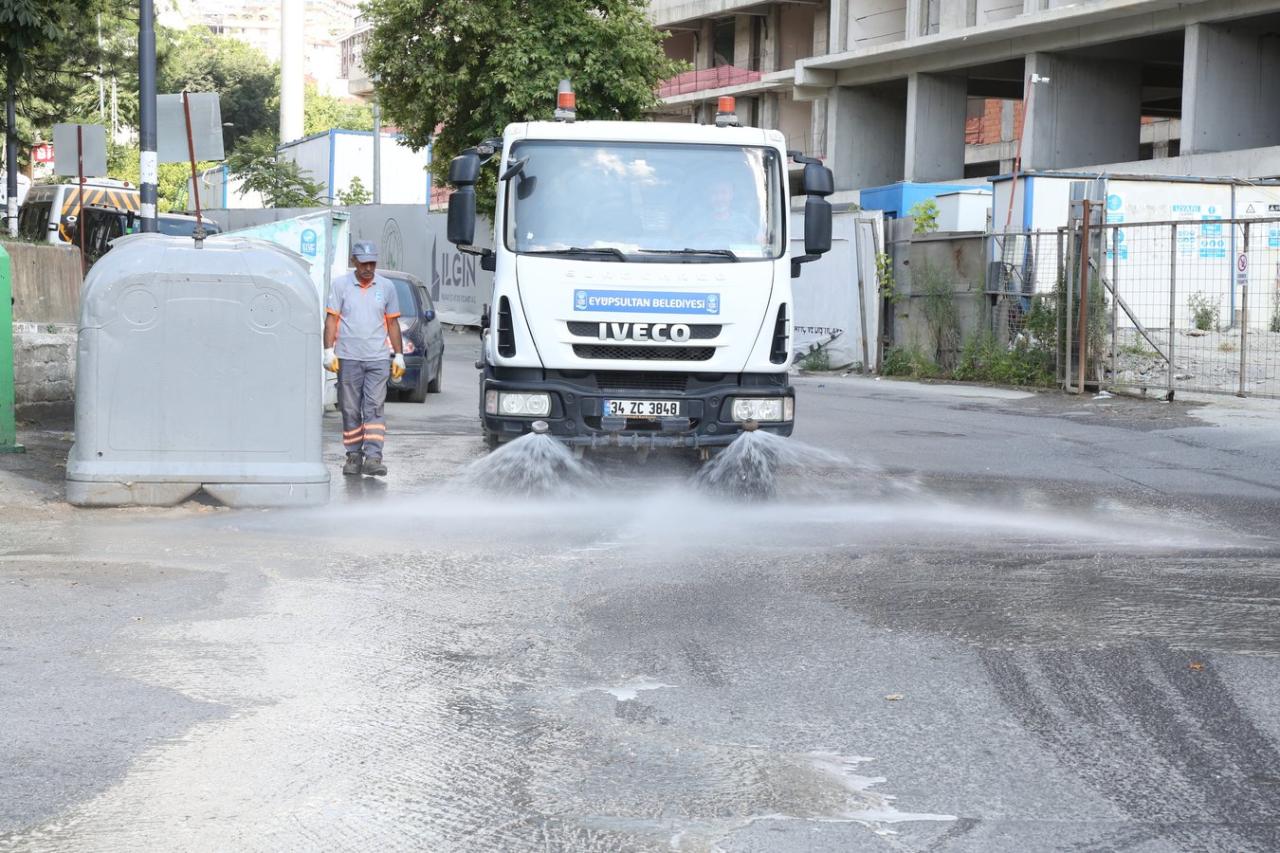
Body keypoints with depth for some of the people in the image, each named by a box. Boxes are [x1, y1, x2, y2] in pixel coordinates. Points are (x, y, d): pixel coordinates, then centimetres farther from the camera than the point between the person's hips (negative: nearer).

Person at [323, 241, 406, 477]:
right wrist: (329, 351, -7)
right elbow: (331, 319, 2)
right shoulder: (341, 285, 3)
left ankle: (373, 456, -13)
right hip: (348, 358, 0)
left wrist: (399, 356, 10)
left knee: (374, 408, -8)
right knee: (350, 411, 4)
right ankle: (353, 456, 12)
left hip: (377, 359, 0)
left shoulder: (387, 287, 8)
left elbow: (392, 323, 13)